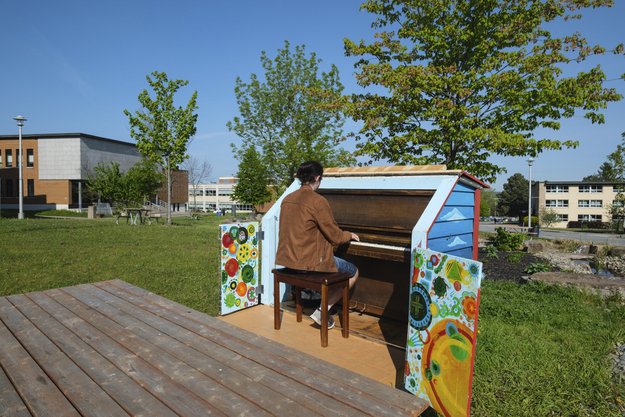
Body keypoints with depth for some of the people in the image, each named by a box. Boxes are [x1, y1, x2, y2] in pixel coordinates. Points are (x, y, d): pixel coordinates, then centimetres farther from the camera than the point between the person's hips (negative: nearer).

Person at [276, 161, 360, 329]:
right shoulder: (318, 201, -18)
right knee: (354, 272, 13)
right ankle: (322, 311, 6)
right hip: (310, 262, -8)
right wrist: (350, 235, 10)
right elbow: (335, 236, -13)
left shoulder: (287, 199, 5)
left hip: (289, 258, 8)